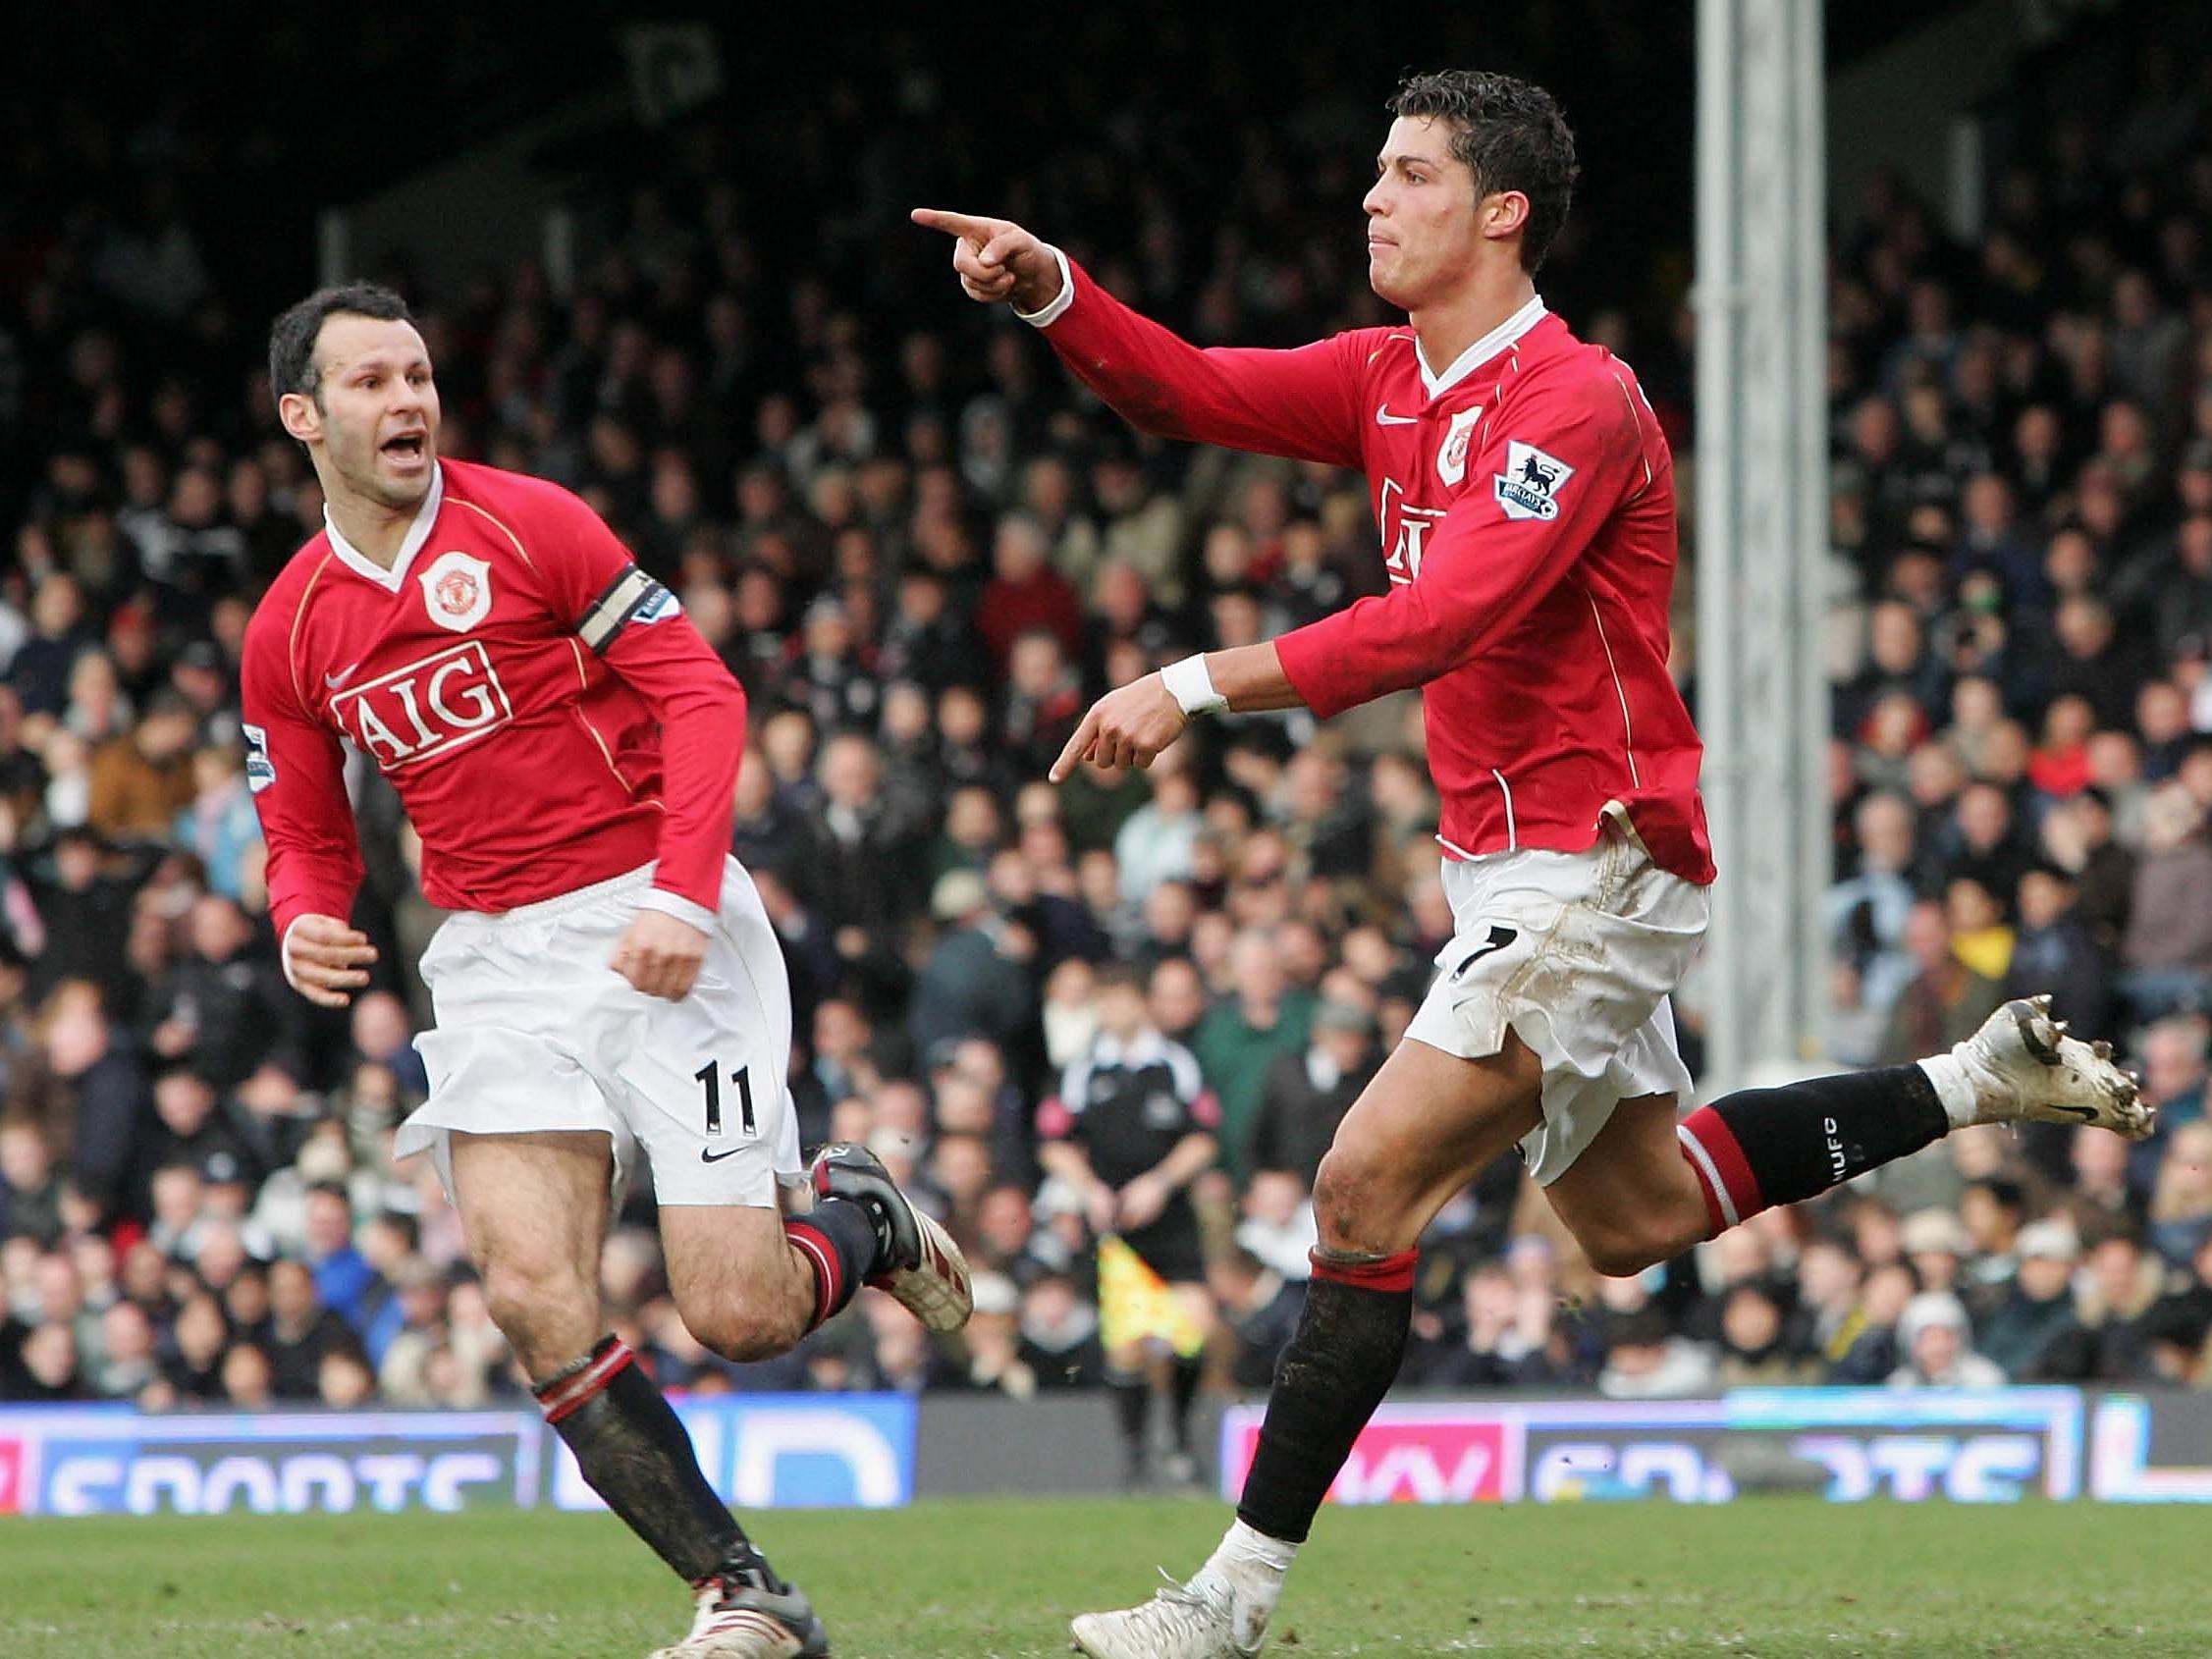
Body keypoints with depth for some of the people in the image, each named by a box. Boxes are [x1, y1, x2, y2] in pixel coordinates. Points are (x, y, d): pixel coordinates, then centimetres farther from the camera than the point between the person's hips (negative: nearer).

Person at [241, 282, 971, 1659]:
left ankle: (862, 1218, 25)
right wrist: (306, 926, -7)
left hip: (654, 932, -4)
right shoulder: (288, 636, 8)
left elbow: (701, 695, -6)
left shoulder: (529, 525, -5)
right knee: (533, 1295, -17)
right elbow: (308, 839, 18)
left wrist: (684, 897, -18)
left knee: (739, 1316, -11)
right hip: (497, 961, 4)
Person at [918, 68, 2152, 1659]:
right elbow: (1194, 388, -1)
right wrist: (1051, 289, -19)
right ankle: (1982, 1079, 34)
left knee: (1367, 1185, -15)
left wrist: (1198, 686, -39)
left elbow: (1438, 622, -32)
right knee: (1635, 1216, 22)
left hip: (1594, 859, -10)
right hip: (1506, 860, 10)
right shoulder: (1390, 380, 9)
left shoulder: (1575, 404, -19)